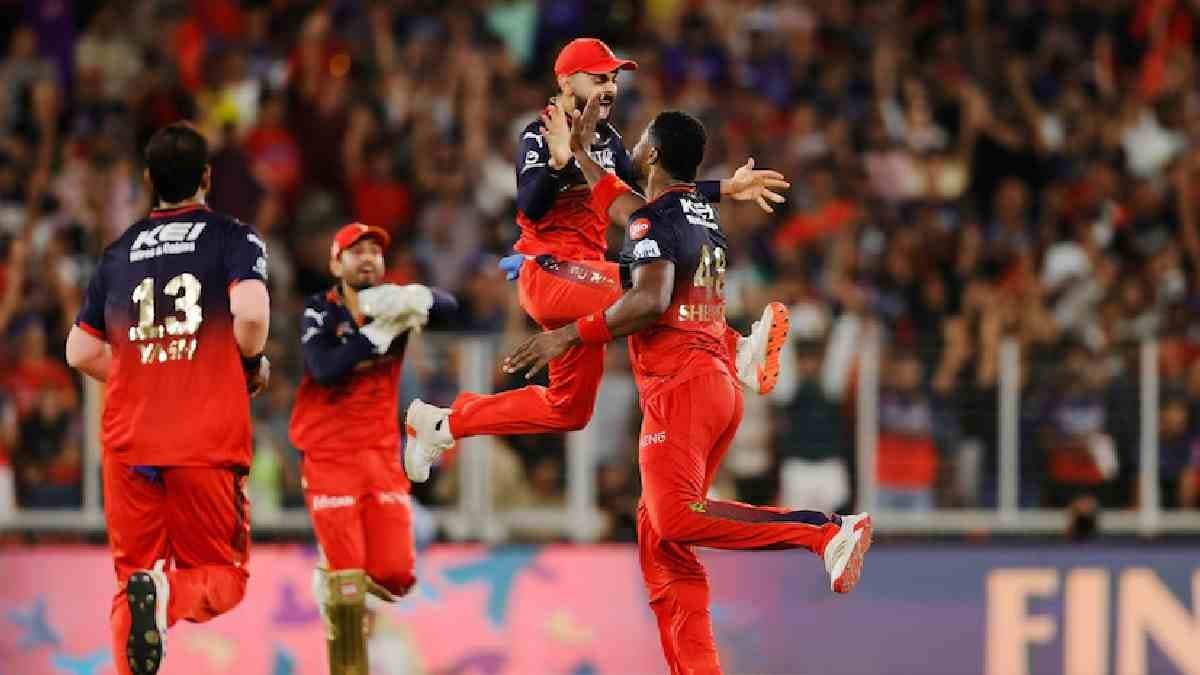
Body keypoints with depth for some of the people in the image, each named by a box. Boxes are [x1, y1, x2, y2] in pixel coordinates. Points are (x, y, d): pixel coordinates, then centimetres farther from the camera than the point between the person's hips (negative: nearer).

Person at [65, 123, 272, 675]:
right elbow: (250, 311, -16)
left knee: (132, 578, 10)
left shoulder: (119, 251, 13)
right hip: (208, 442, -3)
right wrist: (254, 365, 4)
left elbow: (81, 352, 13)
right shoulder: (233, 238, 2)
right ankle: (170, 593, -27)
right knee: (222, 577, 6)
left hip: (128, 441, 3)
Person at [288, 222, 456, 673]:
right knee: (349, 576, -10)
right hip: (328, 454, -3)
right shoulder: (320, 312, -6)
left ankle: (336, 580, 28)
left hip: (382, 454, 3)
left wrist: (412, 300, -33)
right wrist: (383, 330, -27)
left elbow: (447, 306, -13)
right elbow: (325, 370, -23)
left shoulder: (392, 303, 4)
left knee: (393, 575, -4)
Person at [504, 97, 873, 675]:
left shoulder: (655, 220, -8)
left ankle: (826, 531, -30)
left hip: (680, 387, -9)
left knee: (676, 517, -22)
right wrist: (579, 150, 48)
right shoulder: (705, 215, 20)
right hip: (720, 384, 9)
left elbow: (651, 300, -23)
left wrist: (569, 335, -19)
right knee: (660, 539, 8)